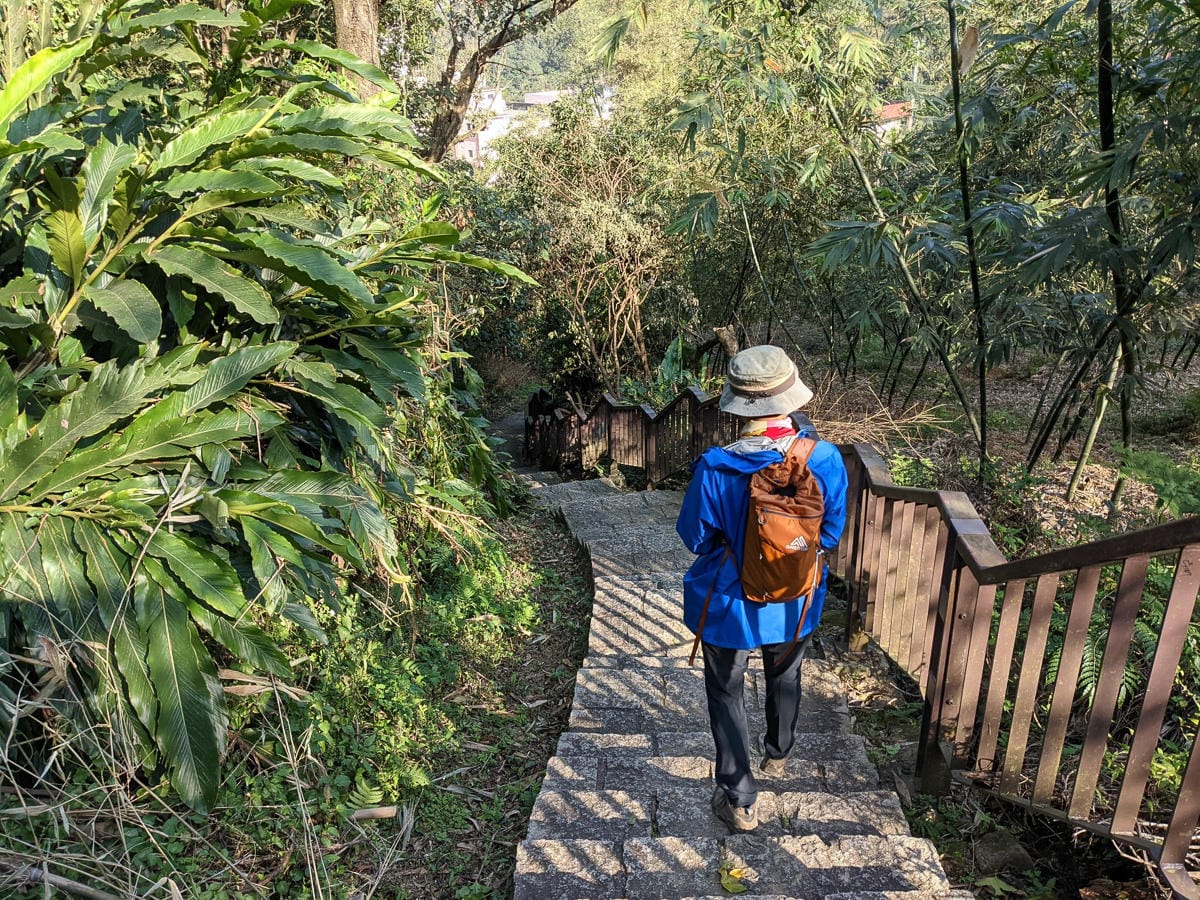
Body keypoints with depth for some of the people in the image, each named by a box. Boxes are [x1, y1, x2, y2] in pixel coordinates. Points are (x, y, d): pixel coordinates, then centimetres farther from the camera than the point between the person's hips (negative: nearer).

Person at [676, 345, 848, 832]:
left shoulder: (715, 468, -29)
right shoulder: (824, 459, -22)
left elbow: (695, 536, -13)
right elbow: (832, 532, -7)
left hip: (729, 603, -3)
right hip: (795, 602, 3)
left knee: (726, 693, 19)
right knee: (784, 677, 30)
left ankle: (739, 800, 28)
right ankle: (777, 756, 56)